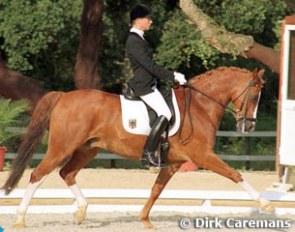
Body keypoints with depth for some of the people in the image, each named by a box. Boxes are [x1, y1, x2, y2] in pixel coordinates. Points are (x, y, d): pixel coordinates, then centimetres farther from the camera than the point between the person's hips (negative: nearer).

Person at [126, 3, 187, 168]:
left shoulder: (139, 39, 16)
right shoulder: (134, 41, -16)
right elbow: (150, 66, -20)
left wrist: (172, 75, 15)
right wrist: (173, 76, -16)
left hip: (148, 84, 11)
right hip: (144, 86, -11)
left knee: (166, 112, 11)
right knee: (165, 113, -21)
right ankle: (148, 154, -22)